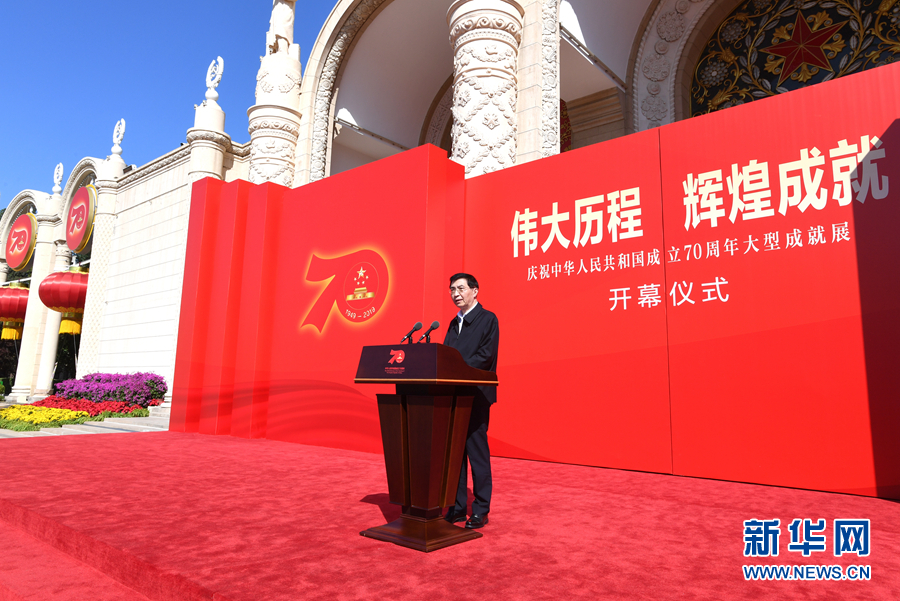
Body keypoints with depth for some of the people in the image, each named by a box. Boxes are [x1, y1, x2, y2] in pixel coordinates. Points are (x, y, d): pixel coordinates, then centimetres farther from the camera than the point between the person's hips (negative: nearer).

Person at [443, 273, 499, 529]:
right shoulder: (454, 323, 19)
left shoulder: (488, 319, -3)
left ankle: (480, 510, 8)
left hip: (476, 396, -7)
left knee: (477, 452, -2)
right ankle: (457, 507, 19)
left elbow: (486, 355, -15)